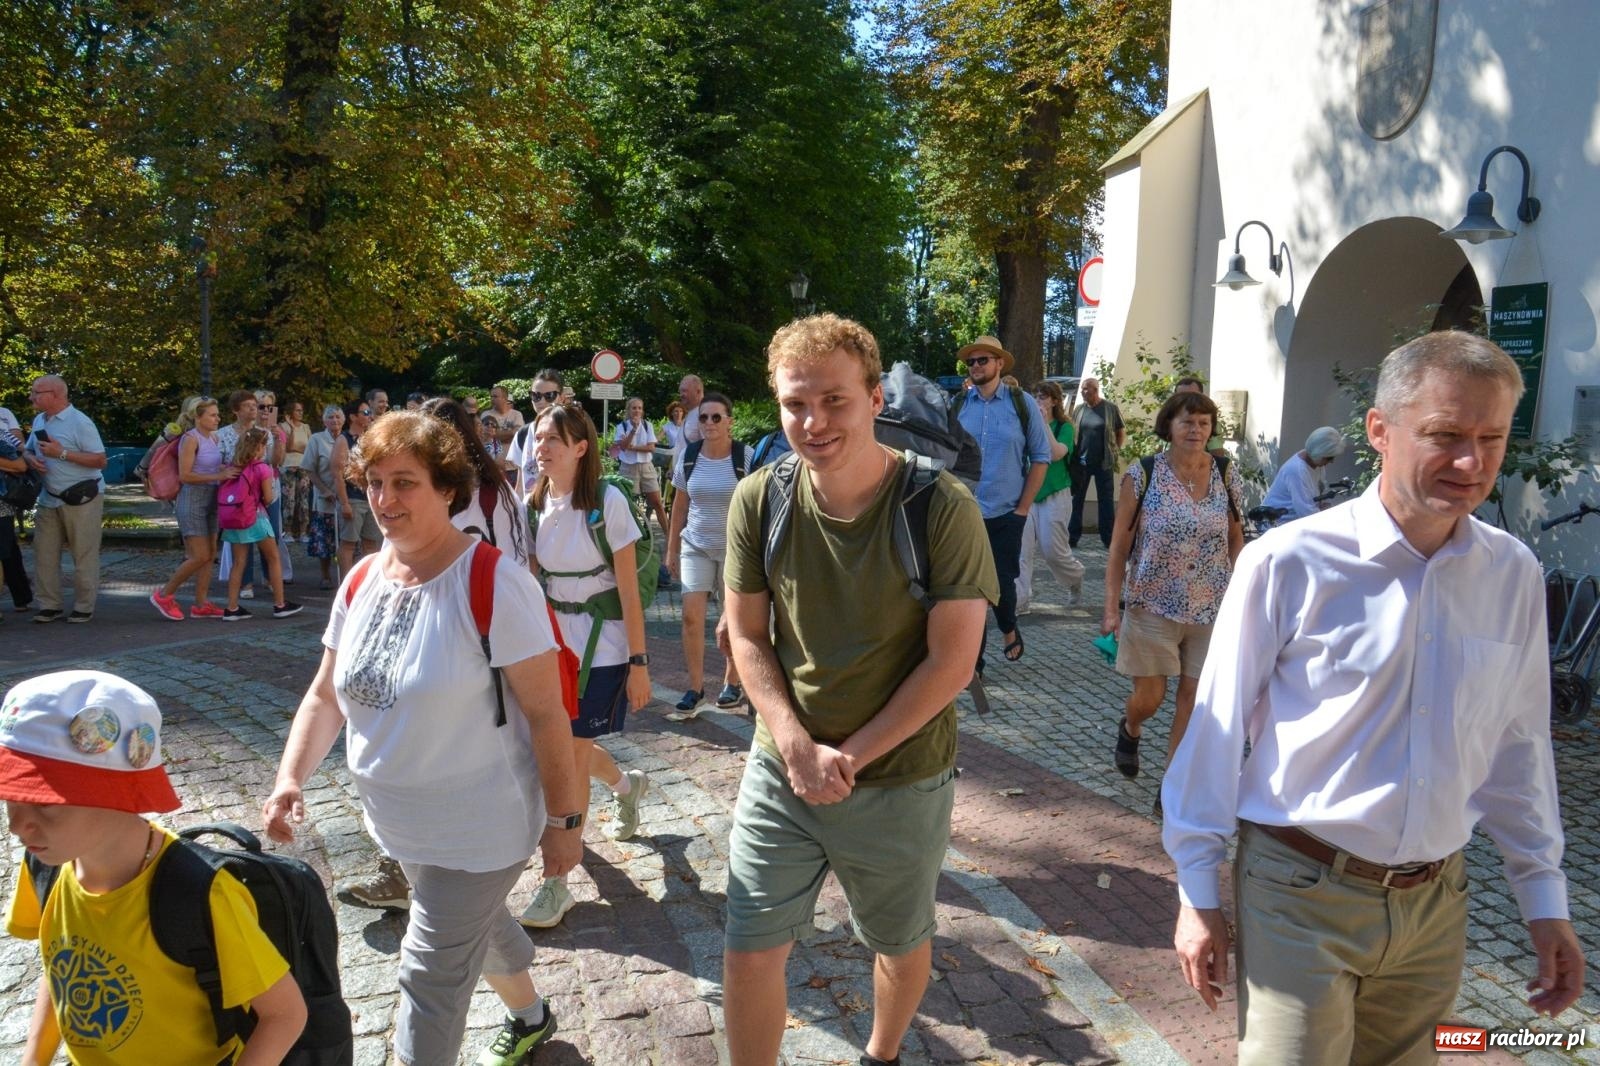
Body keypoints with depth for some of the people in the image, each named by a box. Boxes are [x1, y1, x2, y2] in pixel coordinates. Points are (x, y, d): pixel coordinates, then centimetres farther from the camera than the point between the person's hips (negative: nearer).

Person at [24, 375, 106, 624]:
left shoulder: (80, 422, -14)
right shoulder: (39, 420, 9)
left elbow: (100, 460, -19)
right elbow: (27, 449, 21)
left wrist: (62, 453, -23)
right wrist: (31, 459, -3)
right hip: (49, 498, 8)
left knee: (84, 555, 0)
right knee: (44, 552, 8)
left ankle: (83, 607, 8)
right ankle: (50, 605, 16)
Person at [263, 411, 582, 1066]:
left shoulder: (493, 582, -23)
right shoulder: (362, 581, -1)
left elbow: (545, 712, -20)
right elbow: (326, 696, 5)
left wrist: (562, 820, -17)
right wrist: (291, 778, -11)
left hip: (478, 831, -7)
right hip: (398, 826, 8)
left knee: (431, 976, 1)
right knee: (478, 924, 28)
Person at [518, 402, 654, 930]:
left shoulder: (608, 502, -14)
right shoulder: (534, 505, 1)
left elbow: (628, 588, -13)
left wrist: (638, 663, -13)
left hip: (602, 643, -6)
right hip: (554, 639, 6)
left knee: (573, 755, -5)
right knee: (562, 746, 14)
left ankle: (556, 881, 7)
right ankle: (626, 785, 47)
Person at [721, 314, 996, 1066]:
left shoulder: (942, 509, -18)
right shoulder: (758, 500, -8)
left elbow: (952, 661, -16)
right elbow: (747, 636, -2)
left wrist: (851, 756, -16)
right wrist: (798, 748, -14)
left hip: (902, 779, -1)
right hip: (782, 769, 2)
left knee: (901, 945, 20)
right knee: (748, 950, 8)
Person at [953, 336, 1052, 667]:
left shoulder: (1022, 405, -1)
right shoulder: (956, 406, 2)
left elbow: (1041, 457, 2)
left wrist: (1023, 508, -2)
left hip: (1006, 515, -1)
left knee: (1002, 582, 4)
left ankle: (1009, 630, 36)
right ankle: (972, 661, 14)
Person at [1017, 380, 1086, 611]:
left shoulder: (1064, 427, -2)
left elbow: (1057, 454, -20)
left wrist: (1045, 424, -22)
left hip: (1054, 494, -3)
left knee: (1053, 550, 1)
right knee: (1021, 548, -8)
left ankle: (1076, 578, 32)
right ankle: (1019, 600, -5)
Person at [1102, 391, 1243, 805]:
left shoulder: (1226, 475, 0)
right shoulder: (1143, 475, -8)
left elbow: (1236, 538, 10)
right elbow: (1119, 547, -5)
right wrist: (1111, 607, -9)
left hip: (1211, 608, 2)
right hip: (1153, 605, -2)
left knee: (1193, 697, 5)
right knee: (1149, 697, 6)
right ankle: (1129, 729, 42)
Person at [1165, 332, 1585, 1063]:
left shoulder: (1514, 575, -2)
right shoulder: (1289, 563, -16)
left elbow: (1518, 746, 9)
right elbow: (1218, 730, -10)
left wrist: (1543, 894, 11)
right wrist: (1197, 894, -5)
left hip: (1436, 903, 5)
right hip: (1301, 896, -4)